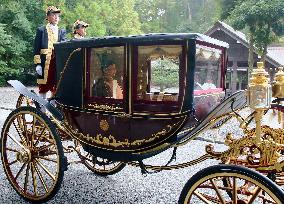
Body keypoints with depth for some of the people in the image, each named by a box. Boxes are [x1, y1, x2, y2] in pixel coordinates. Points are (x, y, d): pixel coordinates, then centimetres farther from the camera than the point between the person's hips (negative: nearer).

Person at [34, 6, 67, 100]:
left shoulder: (62, 32, 15)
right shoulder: (41, 30, 6)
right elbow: (36, 49, 1)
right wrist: (37, 64, -9)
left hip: (58, 64, 3)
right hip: (44, 64, -3)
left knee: (56, 88, 6)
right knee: (43, 88, 1)